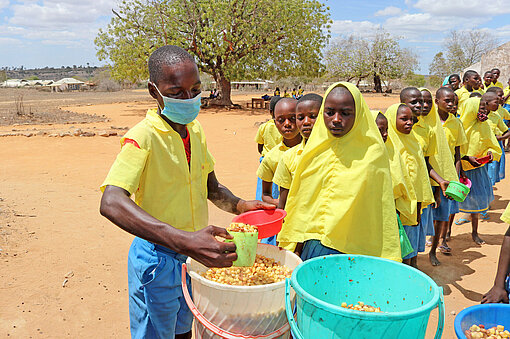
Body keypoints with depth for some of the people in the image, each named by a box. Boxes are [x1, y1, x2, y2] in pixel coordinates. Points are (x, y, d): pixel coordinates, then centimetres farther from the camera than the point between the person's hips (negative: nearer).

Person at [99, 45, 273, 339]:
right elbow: (111, 203, -37)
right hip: (157, 259, -6)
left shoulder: (195, 130, 2)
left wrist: (240, 205, -11)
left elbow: (212, 188, 12)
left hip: (193, 254, 7)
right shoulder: (143, 137, -22)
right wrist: (184, 241, -49)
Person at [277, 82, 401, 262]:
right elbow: (296, 199, 13)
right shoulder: (314, 148, 5)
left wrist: (388, 260, -1)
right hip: (312, 242, 4)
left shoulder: (373, 152, -6)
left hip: (353, 248, -3)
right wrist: (290, 243, 16)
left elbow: (384, 209, -2)